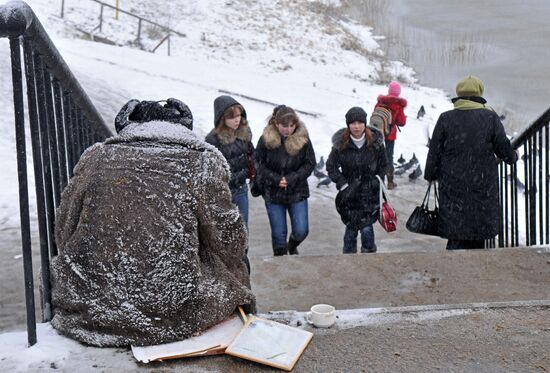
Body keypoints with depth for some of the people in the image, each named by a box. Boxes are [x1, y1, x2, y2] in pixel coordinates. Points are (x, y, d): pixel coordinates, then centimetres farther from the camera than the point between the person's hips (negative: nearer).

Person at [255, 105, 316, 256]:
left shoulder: (303, 139, -8)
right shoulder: (266, 139, -10)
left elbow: (310, 164, -3)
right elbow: (259, 165, -4)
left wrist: (292, 178, -15)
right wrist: (275, 179, -17)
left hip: (297, 192, 1)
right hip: (273, 193, -1)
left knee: (301, 231, 1)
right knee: (278, 233, 5)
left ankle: (292, 247, 36)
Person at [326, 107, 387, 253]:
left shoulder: (376, 142, -5)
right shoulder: (340, 143, -8)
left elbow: (382, 166, 10)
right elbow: (331, 167, 1)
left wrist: (377, 182, 1)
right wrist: (343, 185, -7)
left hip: (370, 193, 0)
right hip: (349, 193, 0)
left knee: (367, 229, -7)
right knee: (351, 228, 8)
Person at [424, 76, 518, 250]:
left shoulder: (445, 118, -3)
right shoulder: (490, 117, -4)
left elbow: (434, 153, 0)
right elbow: (504, 149, 4)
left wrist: (430, 175, 15)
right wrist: (513, 157, 26)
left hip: (452, 188, 0)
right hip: (483, 188, 0)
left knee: (456, 237, 2)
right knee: (477, 239, 11)